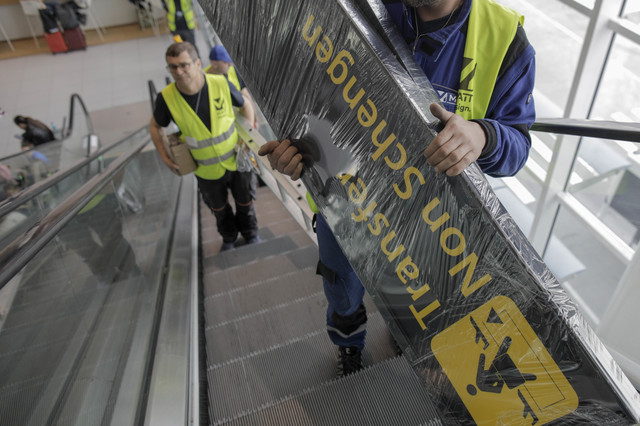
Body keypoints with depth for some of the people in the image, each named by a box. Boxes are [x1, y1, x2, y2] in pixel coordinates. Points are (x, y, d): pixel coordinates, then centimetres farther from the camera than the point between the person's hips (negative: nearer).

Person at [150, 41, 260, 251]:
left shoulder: (221, 84, -22)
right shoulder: (166, 97, -20)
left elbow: (244, 105, -2)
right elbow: (155, 126, 0)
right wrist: (164, 156, -8)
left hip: (236, 160, 0)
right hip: (207, 170, 1)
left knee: (245, 202, 22)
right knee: (219, 208, 24)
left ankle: (250, 233, 52)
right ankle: (228, 237, 54)